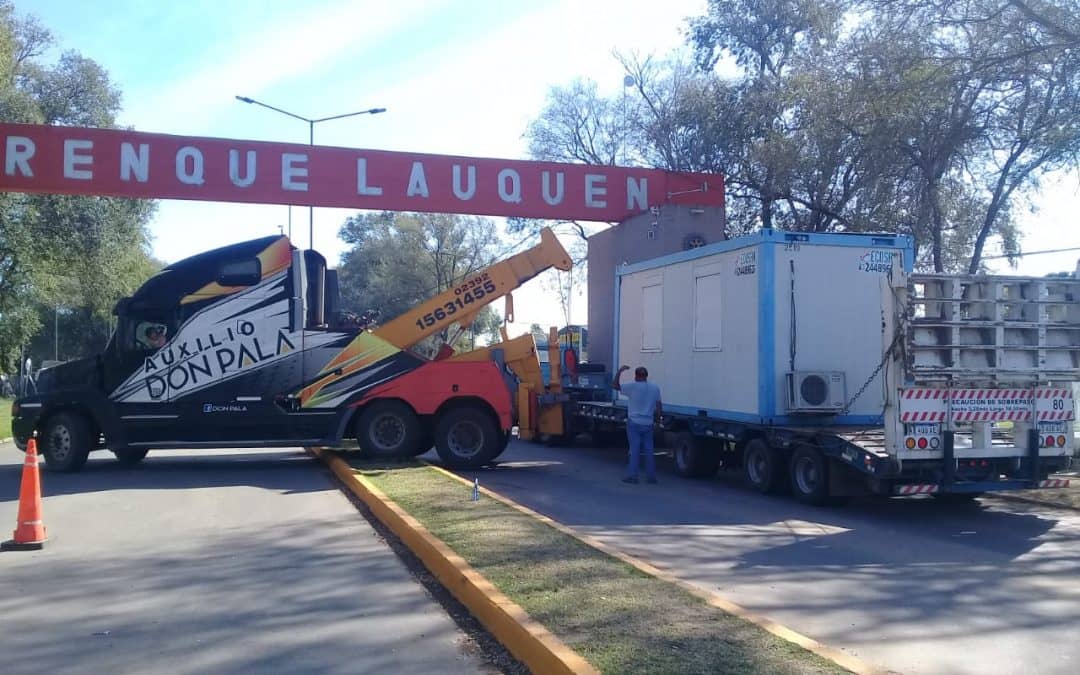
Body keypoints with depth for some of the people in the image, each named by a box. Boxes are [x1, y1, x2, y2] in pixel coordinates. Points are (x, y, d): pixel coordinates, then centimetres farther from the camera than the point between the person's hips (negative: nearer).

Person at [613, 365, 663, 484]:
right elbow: (659, 407, 6)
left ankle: (632, 475, -4)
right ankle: (651, 476, 12)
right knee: (648, 450, 9)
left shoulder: (633, 386, -10)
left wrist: (620, 371, 4)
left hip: (634, 422, -4)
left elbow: (615, 385, -5)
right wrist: (656, 418, 19)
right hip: (648, 424, 4)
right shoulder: (655, 388, 5)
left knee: (634, 449, -3)